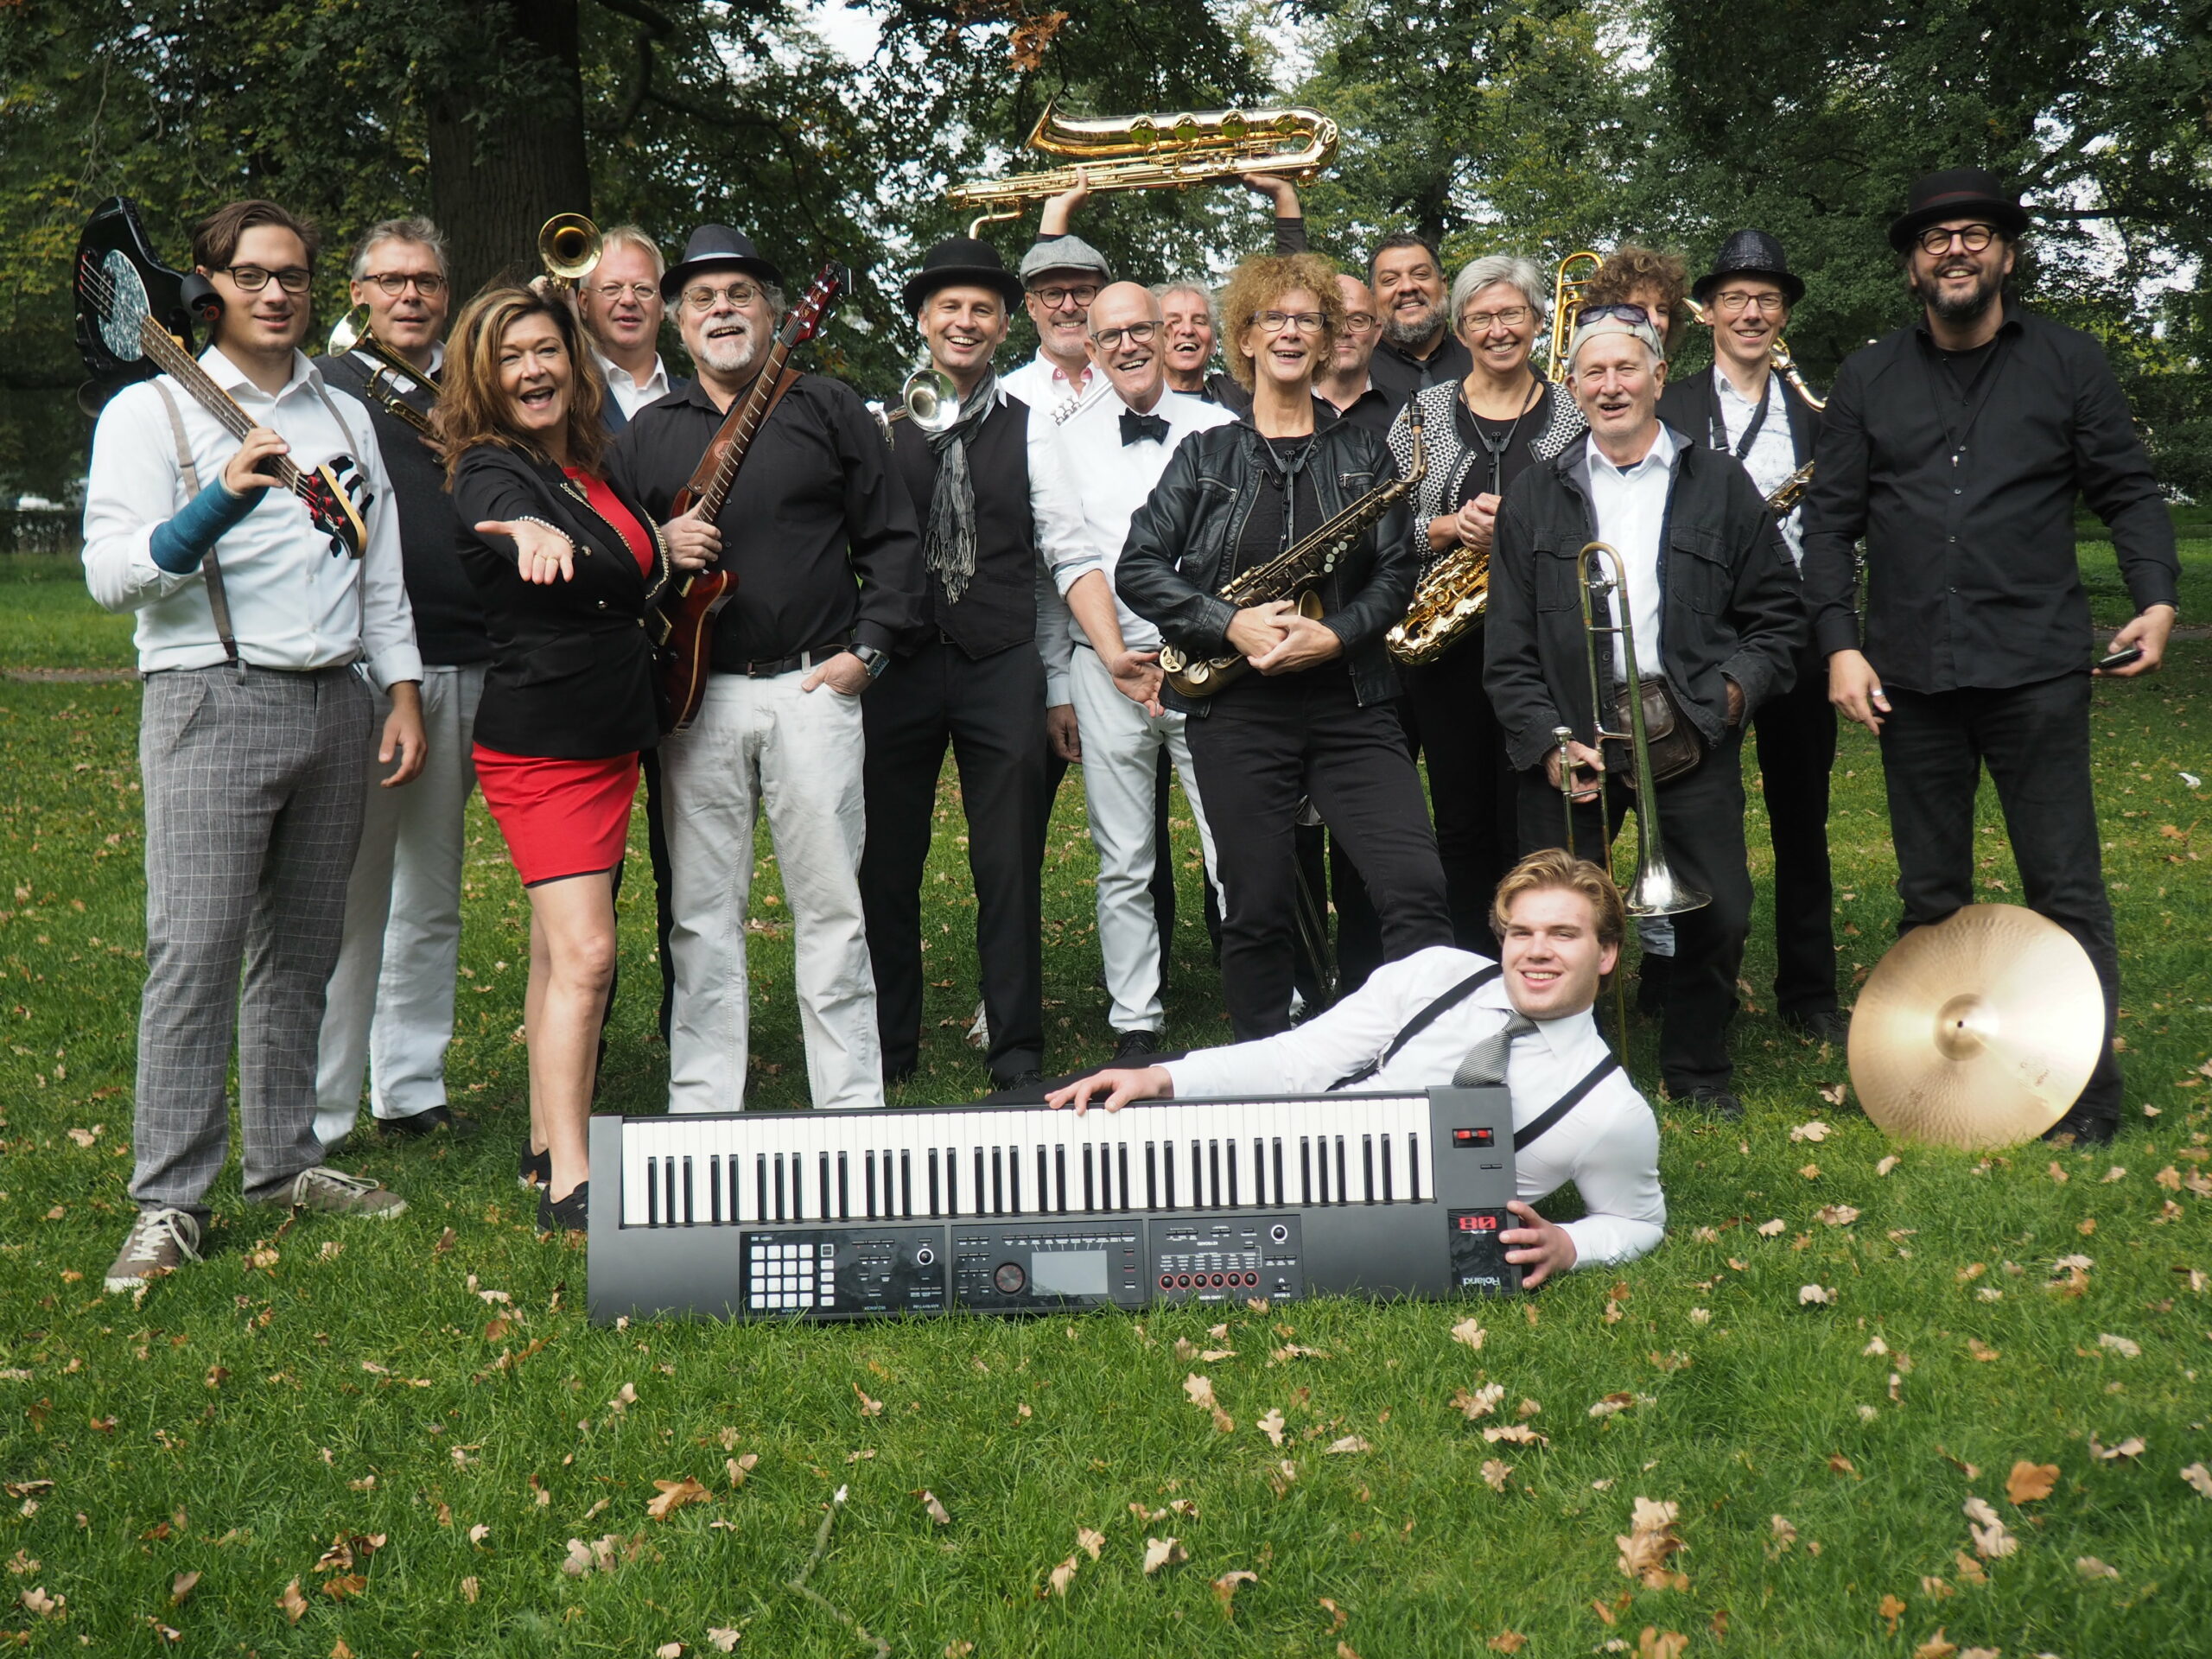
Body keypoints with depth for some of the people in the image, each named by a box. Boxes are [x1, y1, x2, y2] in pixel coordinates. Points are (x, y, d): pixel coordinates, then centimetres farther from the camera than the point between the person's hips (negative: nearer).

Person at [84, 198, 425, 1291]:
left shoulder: (344, 415, 19)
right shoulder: (153, 409, 2)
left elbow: (383, 573, 21)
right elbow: (111, 574, -10)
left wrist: (402, 694, 11)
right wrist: (218, 501, -25)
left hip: (335, 702, 5)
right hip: (214, 700, -5)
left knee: (304, 947, 8)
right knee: (196, 950, -11)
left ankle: (283, 1161, 18)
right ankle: (169, 1201, -8)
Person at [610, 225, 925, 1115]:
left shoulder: (829, 409, 8)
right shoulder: (646, 434, 14)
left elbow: (891, 537, 6)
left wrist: (867, 648, -3)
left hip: (812, 685, -2)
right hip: (694, 698, 2)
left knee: (830, 907, 0)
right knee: (703, 915, 4)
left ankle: (853, 1106, 7)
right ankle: (701, 1109, 12)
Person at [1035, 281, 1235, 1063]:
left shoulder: (1218, 428, 9)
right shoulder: (1062, 441, 10)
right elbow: (1072, 556, 2)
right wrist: (1117, 657, -10)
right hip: (1108, 666, 1)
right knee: (1124, 864, 3)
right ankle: (1136, 1028, 9)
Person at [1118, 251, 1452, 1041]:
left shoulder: (1363, 453, 11)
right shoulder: (1206, 456, 8)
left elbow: (1396, 571, 4)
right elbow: (1137, 568, 1)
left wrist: (1334, 635, -14)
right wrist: (1231, 625, -12)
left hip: (1349, 702, 1)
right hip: (1237, 712, 0)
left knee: (1416, 888, -12)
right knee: (1256, 910, 3)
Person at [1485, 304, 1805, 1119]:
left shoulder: (1722, 486, 11)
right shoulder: (1533, 498, 11)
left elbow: (1779, 615, 11)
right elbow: (1509, 647, 6)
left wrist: (1736, 687, -6)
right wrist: (1546, 739, -6)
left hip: (1691, 733, 0)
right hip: (1571, 736, 0)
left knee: (1718, 914, 0)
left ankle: (1699, 1068, 22)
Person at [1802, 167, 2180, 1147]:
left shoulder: (2069, 364, 6)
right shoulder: (1868, 380, 10)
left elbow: (2127, 491, 6)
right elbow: (1830, 518, 7)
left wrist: (2155, 598, -10)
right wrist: (1840, 643, -3)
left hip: (2036, 669, -2)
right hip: (1911, 677, 2)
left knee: (2065, 890, -1)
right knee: (1930, 899, 10)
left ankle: (2089, 1096, 7)